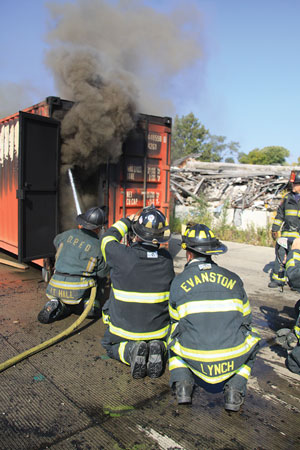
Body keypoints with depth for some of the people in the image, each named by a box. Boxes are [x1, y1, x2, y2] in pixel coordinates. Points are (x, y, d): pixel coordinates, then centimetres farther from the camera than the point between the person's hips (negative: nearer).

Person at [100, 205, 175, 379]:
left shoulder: (123, 255, -24)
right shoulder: (166, 258, -13)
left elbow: (107, 239, -1)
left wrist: (126, 221, 10)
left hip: (125, 329, -2)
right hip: (158, 330, 2)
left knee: (109, 345, 30)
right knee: (163, 341, 36)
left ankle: (131, 351, -3)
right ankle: (157, 348, 0)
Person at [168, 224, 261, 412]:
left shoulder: (178, 282, 2)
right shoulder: (234, 279, 5)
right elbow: (246, 318, 18)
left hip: (194, 358, 0)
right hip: (234, 360, 0)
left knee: (174, 342, 31)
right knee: (251, 338, 31)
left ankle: (182, 383, 7)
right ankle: (235, 387, 12)